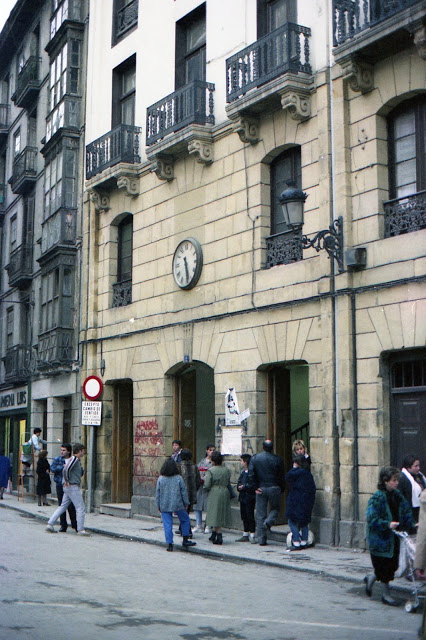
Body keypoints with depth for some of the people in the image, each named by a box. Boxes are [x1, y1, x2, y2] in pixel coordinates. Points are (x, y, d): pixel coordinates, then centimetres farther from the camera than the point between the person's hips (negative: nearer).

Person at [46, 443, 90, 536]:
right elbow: (66, 469, -24)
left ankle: (50, 524, 12)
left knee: (62, 507, 13)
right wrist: (67, 481, -15)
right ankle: (80, 530, -3)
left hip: (68, 488, 10)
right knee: (81, 508, -5)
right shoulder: (74, 459, -13)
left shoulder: (77, 460, 17)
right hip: (73, 487, -10)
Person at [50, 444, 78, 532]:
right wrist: (63, 467, -17)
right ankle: (63, 525, 13)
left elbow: (81, 471, 4)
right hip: (60, 485, 1)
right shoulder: (57, 459, 7)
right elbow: (52, 468, -8)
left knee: (71, 506, -4)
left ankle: (74, 524, 9)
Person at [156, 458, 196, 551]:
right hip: (178, 505, -1)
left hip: (164, 506, 1)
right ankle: (185, 540, 19)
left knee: (167, 525, 5)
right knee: (185, 519, 18)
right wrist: (186, 503, 8)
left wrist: (159, 506, 13)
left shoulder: (160, 479, -3)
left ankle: (169, 544, 3)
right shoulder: (179, 478, -7)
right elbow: (184, 492, -3)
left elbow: (157, 494, 2)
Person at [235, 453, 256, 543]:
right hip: (243, 497, 9)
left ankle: (252, 536, 2)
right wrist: (239, 487, -5)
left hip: (249, 498, -8)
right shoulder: (243, 472, 16)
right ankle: (245, 535, 21)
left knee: (250, 516, -4)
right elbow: (238, 483, 15)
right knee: (244, 516, 13)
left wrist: (243, 487, -16)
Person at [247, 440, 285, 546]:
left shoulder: (255, 458, 0)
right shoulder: (278, 459, -5)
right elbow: (282, 476, -2)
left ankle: (261, 539, 7)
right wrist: (281, 489, 8)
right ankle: (269, 521, -11)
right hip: (274, 488, -2)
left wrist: (255, 487, 1)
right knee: (275, 508, 19)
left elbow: (251, 474, -4)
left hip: (261, 489, 2)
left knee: (260, 514, 6)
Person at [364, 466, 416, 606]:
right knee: (384, 566, 3)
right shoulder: (377, 498, -17)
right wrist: (387, 524, -28)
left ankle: (371, 578, 35)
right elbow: (372, 519, -20)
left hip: (394, 538, 7)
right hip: (381, 538, -7)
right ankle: (386, 594, 21)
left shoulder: (397, 495, 5)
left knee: (392, 565, 12)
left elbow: (406, 511, 12)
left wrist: (412, 524, -3)